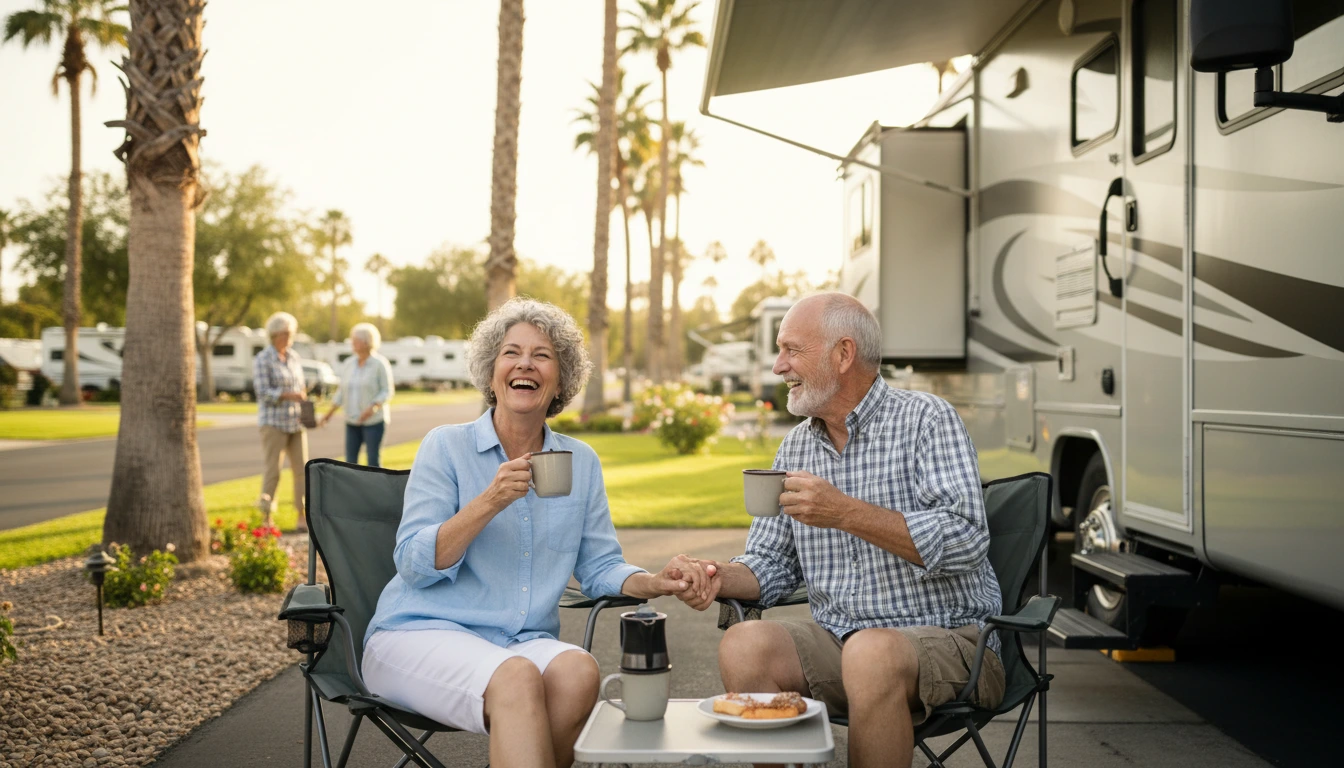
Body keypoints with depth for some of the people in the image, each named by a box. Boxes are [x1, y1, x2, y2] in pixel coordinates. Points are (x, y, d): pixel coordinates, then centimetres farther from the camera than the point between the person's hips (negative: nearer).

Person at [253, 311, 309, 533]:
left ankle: (303, 518, 5)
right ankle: (266, 518, 2)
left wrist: (303, 395, -2)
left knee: (301, 469, 1)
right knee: (272, 471, -6)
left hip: (295, 421, 6)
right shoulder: (263, 360, -8)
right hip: (273, 421, -6)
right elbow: (263, 392, -15)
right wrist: (289, 395, -26)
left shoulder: (294, 357, 11)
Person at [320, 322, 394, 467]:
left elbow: (387, 392, -8)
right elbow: (342, 392, 14)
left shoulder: (380, 364, -7)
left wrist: (373, 407, -23)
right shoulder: (348, 364, 9)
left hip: (373, 421, -5)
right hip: (352, 421, 5)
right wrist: (329, 414, 10)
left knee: (373, 460, -7)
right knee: (350, 460, 2)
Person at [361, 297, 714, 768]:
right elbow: (413, 565, -7)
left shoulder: (581, 462, 13)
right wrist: (490, 502, -19)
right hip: (423, 633, -3)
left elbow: (599, 567, 13)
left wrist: (656, 583, -8)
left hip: (526, 642, 4)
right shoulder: (446, 447, 2)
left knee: (579, 671, -31)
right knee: (517, 677, -35)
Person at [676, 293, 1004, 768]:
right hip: (839, 638, 5)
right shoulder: (795, 448, 13)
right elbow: (772, 562, 15)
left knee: (871, 654, -36)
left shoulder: (925, 419, -7)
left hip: (945, 636, -5)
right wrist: (722, 578, -8)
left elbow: (965, 541, -19)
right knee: (744, 646, -21)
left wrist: (847, 513, -26)